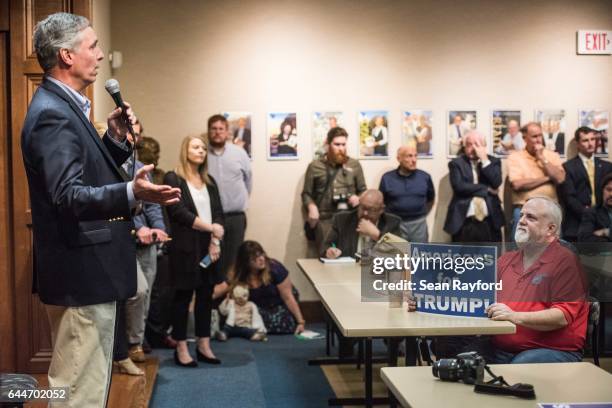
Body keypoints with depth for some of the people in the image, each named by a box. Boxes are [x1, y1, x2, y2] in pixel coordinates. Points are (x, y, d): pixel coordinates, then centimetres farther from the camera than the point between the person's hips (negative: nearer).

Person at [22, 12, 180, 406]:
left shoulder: (64, 106, 13)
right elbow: (68, 194, -30)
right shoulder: (52, 114, -19)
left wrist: (117, 140, 3)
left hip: (87, 271, 11)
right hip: (81, 274, -11)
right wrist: (132, 193, -45)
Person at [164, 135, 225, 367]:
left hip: (208, 246, 6)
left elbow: (218, 213, 8)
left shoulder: (209, 182, 15)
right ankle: (181, 348, 8)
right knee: (184, 296, 0)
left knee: (206, 295, 8)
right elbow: (179, 213, -13)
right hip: (185, 247, -6)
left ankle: (204, 345, 17)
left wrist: (215, 241, -7)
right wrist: (210, 227, -13)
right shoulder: (173, 179, -4)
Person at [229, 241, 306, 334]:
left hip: (280, 305, -2)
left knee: (286, 324, -30)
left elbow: (288, 298, -19)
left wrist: (300, 322, -19)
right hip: (258, 309, 2)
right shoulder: (239, 276, -15)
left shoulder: (274, 268, -24)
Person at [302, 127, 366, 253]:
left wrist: (358, 198, -6)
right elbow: (306, 194, 7)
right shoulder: (315, 166, 6)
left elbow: (363, 191, 15)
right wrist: (311, 207, -11)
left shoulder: (354, 165, 11)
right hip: (325, 219, -1)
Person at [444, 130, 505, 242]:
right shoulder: (456, 163, 5)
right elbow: (459, 186, -11)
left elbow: (496, 183, -5)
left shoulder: (494, 161, 12)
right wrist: (487, 189, -7)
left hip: (489, 222, 2)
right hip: (464, 222, -2)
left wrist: (484, 160, -5)